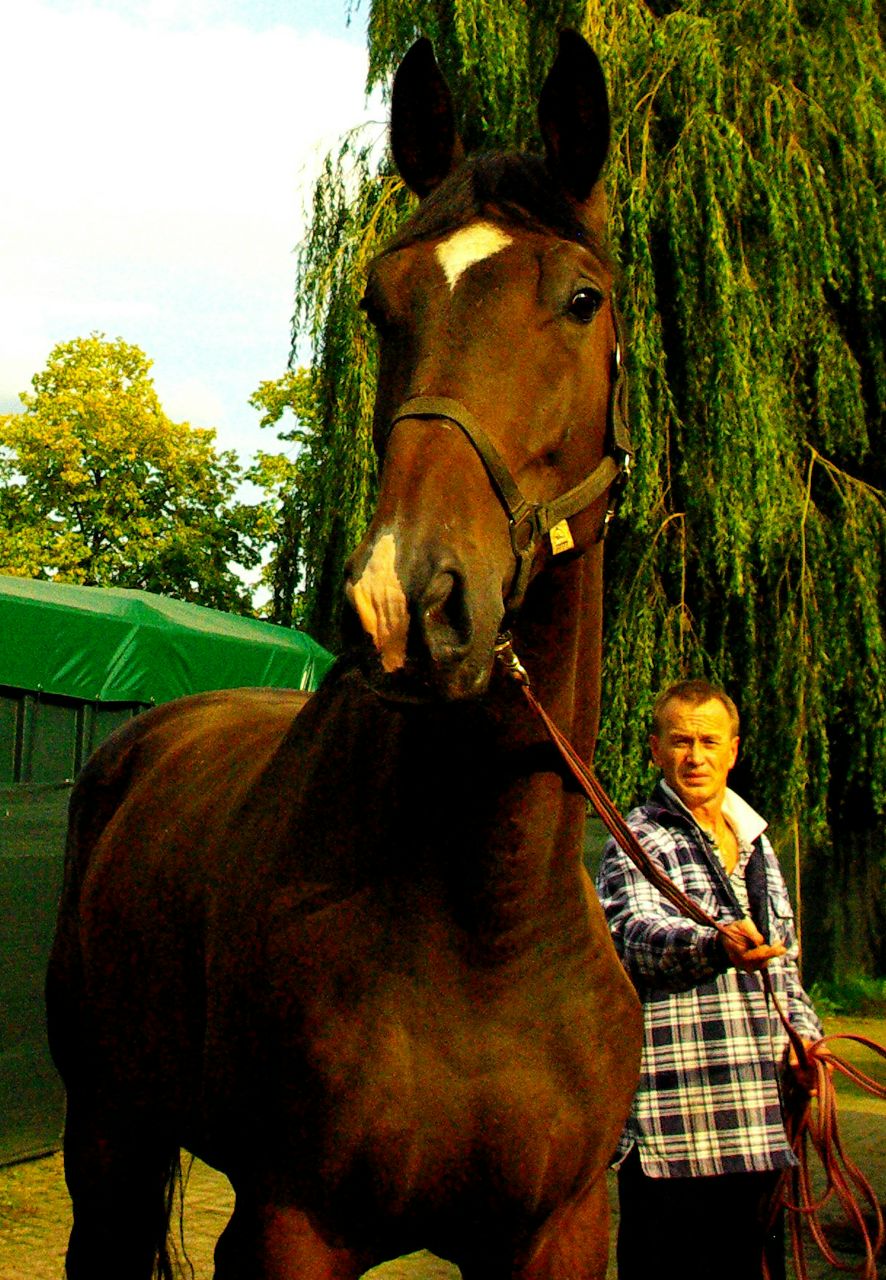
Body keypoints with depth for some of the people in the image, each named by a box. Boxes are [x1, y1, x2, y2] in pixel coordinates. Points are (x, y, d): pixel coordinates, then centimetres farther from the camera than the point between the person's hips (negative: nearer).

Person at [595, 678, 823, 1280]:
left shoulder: (756, 845, 18)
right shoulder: (637, 842, -4)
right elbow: (638, 932, -24)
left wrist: (803, 1032, 8)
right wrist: (715, 946, -44)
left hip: (757, 1125, 7)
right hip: (672, 1119, -7)